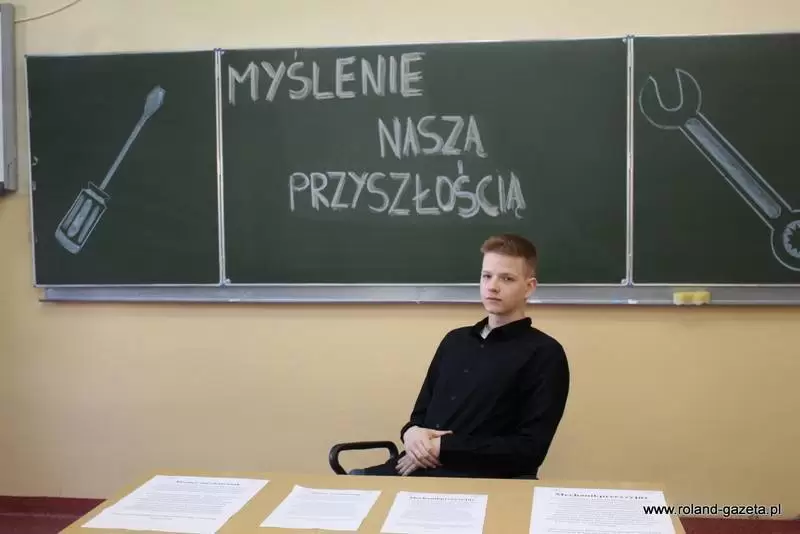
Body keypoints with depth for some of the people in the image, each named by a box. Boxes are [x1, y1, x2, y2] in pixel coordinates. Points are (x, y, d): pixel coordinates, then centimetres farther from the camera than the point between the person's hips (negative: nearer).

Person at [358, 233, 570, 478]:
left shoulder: (544, 353, 0)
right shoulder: (455, 340, 21)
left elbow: (530, 449, -8)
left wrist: (444, 447, -12)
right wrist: (412, 431, -1)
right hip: (418, 469, 6)